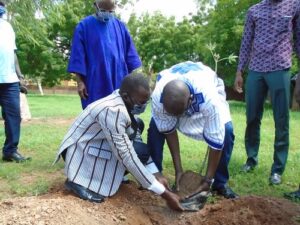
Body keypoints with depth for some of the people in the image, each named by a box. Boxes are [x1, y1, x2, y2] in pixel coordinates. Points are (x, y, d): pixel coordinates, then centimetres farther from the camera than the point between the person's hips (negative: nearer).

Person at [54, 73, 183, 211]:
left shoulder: (124, 104, -4)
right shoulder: (112, 110, -31)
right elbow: (126, 156, -31)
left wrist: (156, 175, -9)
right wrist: (164, 193, -28)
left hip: (94, 146, 8)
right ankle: (80, 181, -12)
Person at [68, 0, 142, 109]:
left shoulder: (120, 26, 10)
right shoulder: (84, 26, -1)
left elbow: (130, 55, 12)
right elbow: (78, 57, -3)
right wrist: (80, 82, -8)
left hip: (119, 83, 3)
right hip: (95, 85, -3)